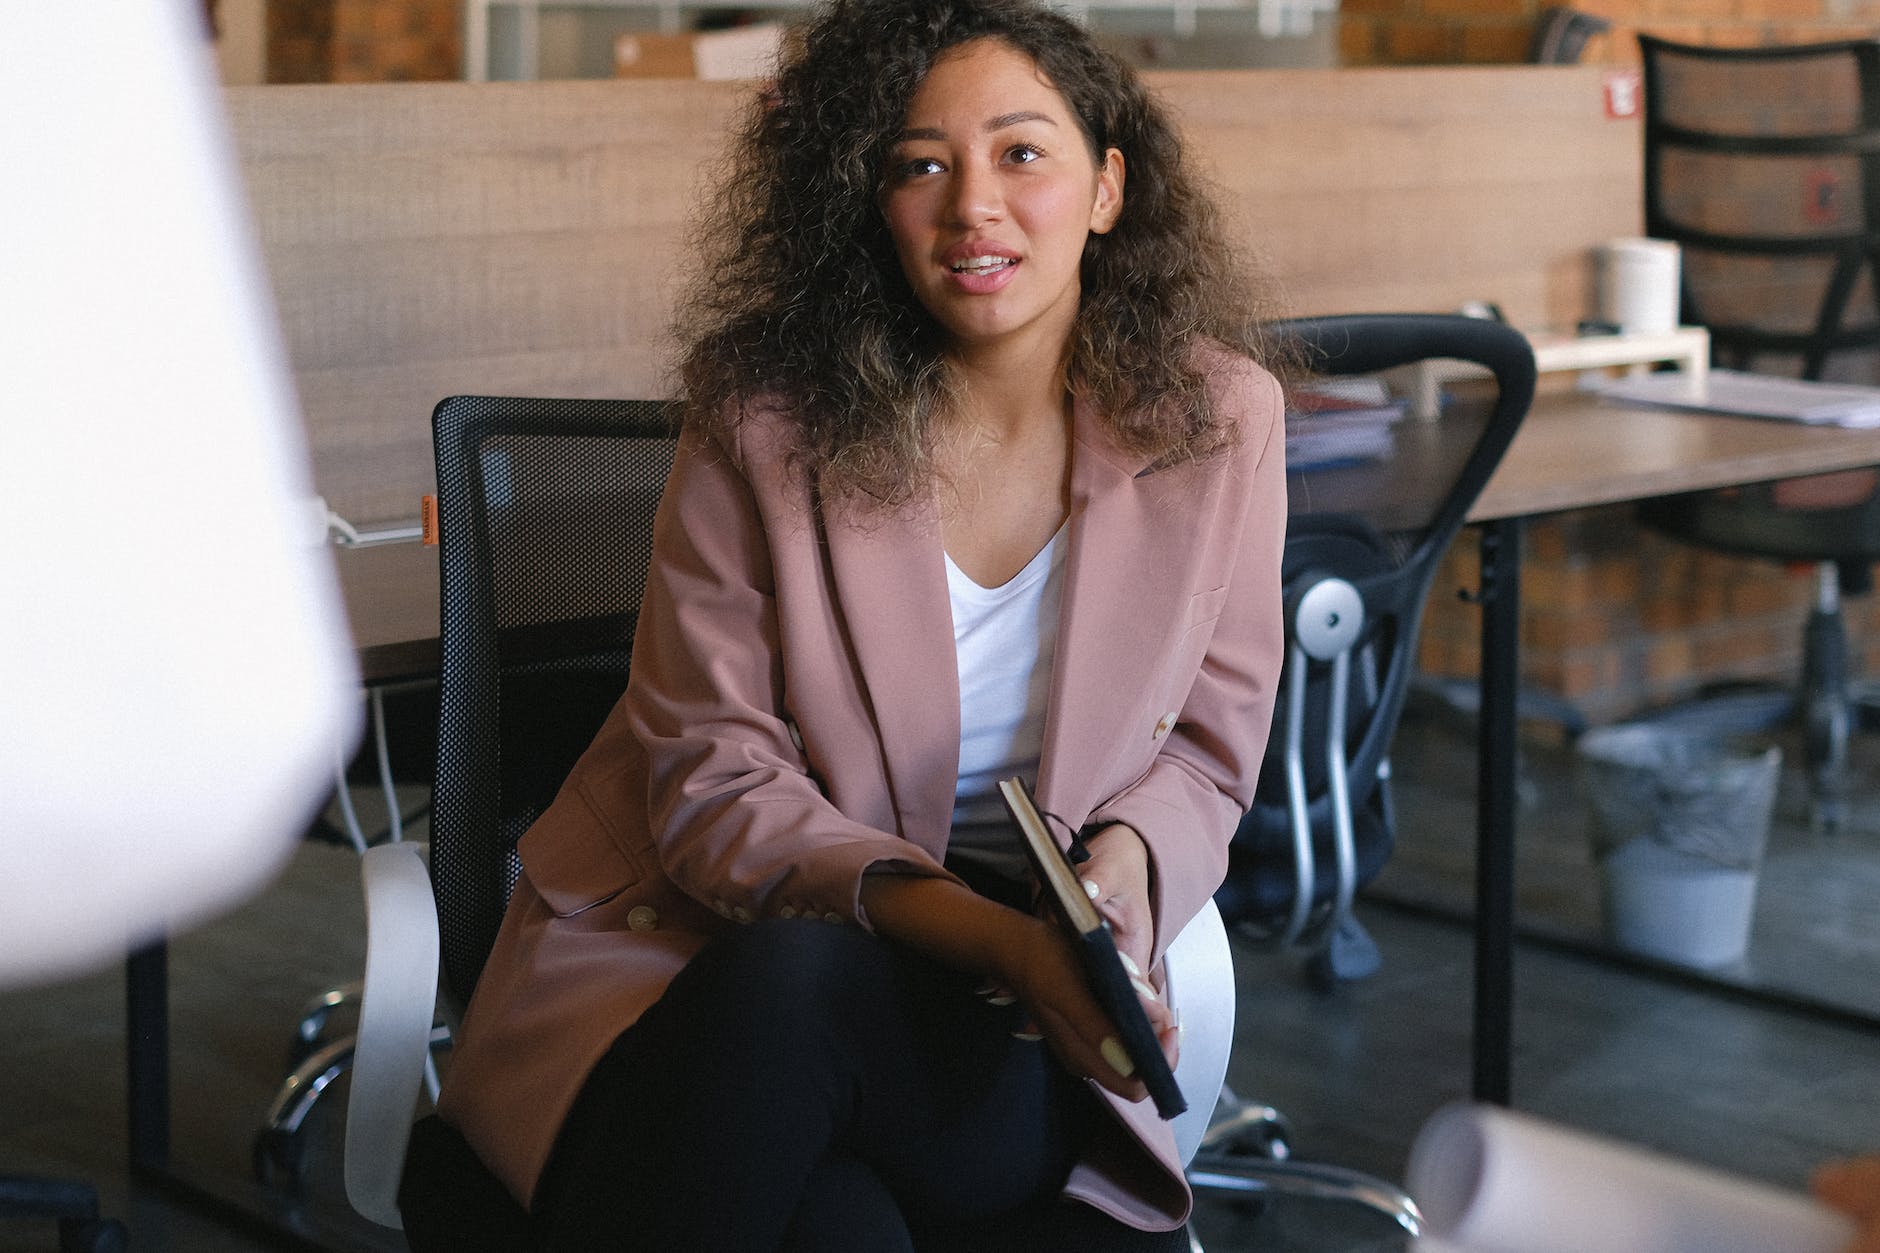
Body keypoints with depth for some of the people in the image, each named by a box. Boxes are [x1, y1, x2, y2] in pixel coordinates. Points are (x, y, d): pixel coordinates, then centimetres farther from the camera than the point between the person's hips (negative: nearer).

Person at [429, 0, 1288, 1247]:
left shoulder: (1218, 419, -1)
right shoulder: (767, 419, -7)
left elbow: (1204, 752, 9)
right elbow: (712, 783, -9)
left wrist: (1121, 864, -17)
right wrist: (976, 929, -24)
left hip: (1000, 1004, 2)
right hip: (711, 945, -2)